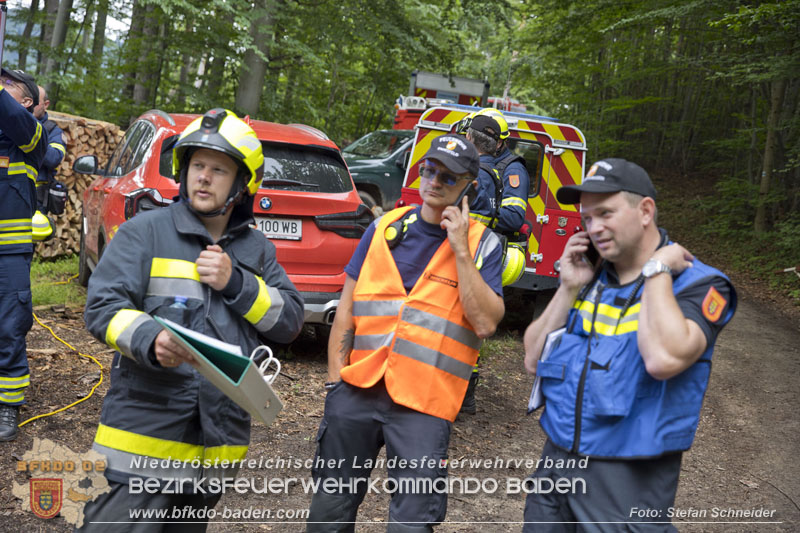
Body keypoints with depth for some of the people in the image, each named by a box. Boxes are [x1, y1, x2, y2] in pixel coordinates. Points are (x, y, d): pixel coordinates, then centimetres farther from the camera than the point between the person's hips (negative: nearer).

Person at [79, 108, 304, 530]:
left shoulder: (256, 249, 13)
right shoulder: (145, 232, 1)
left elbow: (290, 322, 6)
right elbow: (102, 307, -7)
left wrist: (235, 282, -9)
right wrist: (151, 341, -28)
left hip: (220, 434, 4)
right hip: (145, 428, -4)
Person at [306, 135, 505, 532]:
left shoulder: (482, 245, 0)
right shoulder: (384, 228, 8)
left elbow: (486, 323, -12)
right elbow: (346, 309, 10)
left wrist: (461, 250, -14)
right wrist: (334, 380, 5)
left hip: (423, 405, -3)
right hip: (357, 390, 3)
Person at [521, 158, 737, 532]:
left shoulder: (697, 284, -10)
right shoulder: (589, 277, 5)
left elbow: (663, 359, -30)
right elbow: (533, 361, 4)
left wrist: (656, 270, -19)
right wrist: (568, 289, -5)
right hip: (555, 461, 5)